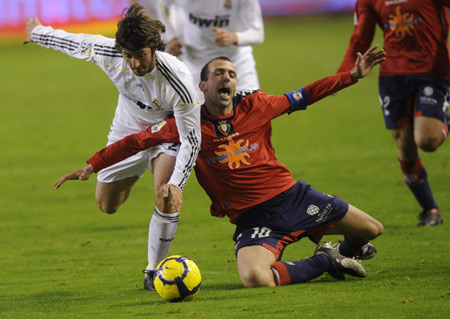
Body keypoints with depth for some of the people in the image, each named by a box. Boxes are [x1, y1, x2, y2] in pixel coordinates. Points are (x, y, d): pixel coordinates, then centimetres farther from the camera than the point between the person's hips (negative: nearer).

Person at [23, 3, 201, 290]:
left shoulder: (178, 80, -38)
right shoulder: (107, 54, -29)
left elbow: (192, 139, -31)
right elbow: (72, 42, -6)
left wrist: (175, 183, -41)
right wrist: (38, 33, 13)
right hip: (127, 131, 4)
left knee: (167, 198, -28)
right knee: (107, 205, 14)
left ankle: (154, 272, -8)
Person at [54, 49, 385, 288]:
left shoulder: (255, 105, -1)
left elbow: (302, 97, 11)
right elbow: (138, 141, -1)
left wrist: (354, 75, 10)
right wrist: (92, 165, -5)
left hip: (291, 195, 3)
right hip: (252, 216, -2)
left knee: (372, 230, 4)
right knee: (253, 278, -33)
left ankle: (337, 253, 41)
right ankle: (325, 263, -6)